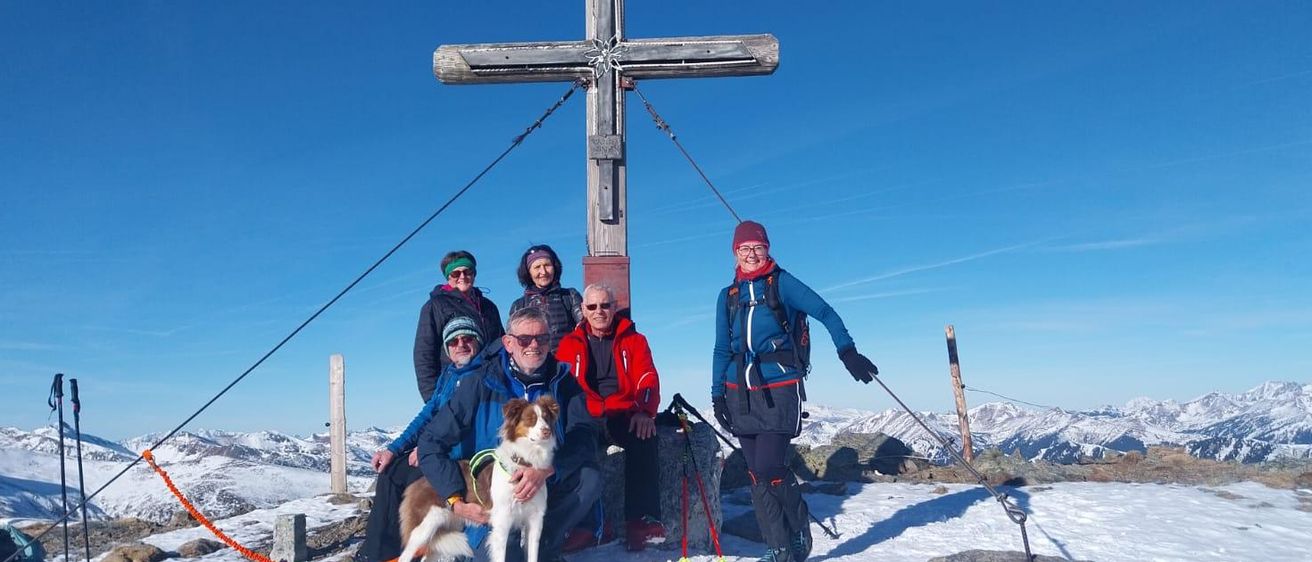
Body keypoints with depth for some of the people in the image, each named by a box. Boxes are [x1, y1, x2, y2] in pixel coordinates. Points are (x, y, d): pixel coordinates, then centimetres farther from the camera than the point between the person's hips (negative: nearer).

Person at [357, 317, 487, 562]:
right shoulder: (448, 374, 17)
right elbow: (428, 415, 17)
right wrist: (394, 449, 7)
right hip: (439, 451, 8)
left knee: (415, 478, -23)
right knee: (390, 471, -2)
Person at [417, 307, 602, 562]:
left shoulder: (563, 382, -4)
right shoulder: (481, 385, -10)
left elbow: (584, 436, -16)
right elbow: (431, 442, -11)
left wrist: (547, 469, -36)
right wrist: (457, 501, -22)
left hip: (548, 485, 3)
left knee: (590, 476, -25)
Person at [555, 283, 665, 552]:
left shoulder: (633, 340, 15)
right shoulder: (569, 344, 17)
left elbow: (647, 379, 1)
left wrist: (645, 411, -20)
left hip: (625, 416, -1)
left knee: (643, 439, -33)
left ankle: (642, 520, -33)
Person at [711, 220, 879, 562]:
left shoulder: (781, 283, 0)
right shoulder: (728, 296, 13)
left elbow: (825, 313, -6)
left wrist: (847, 351, -18)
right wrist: (717, 394, 10)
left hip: (778, 391, -5)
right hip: (741, 393, 5)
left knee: (768, 468, -13)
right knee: (757, 475, 3)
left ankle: (800, 530, 13)